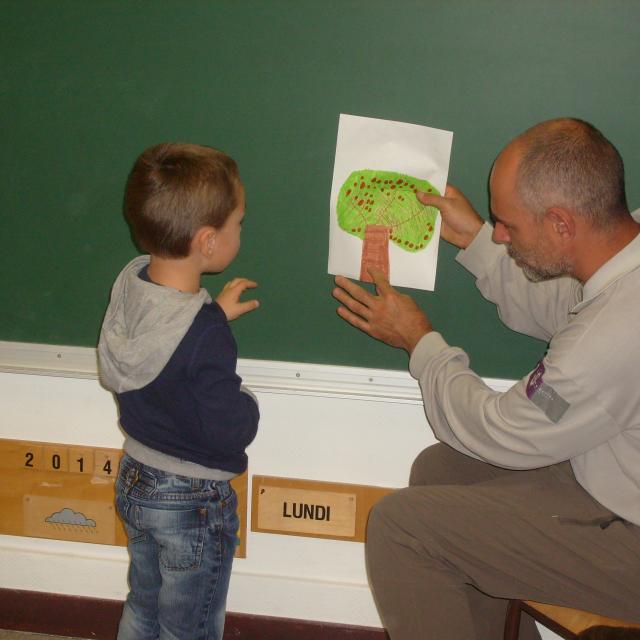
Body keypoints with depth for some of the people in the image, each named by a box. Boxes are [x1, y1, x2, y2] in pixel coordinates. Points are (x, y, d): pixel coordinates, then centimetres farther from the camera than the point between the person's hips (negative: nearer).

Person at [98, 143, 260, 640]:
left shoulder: (129, 284, -10)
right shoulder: (206, 337, -32)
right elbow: (232, 432, -26)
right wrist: (248, 401, -7)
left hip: (134, 481, 7)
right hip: (192, 504, -7)